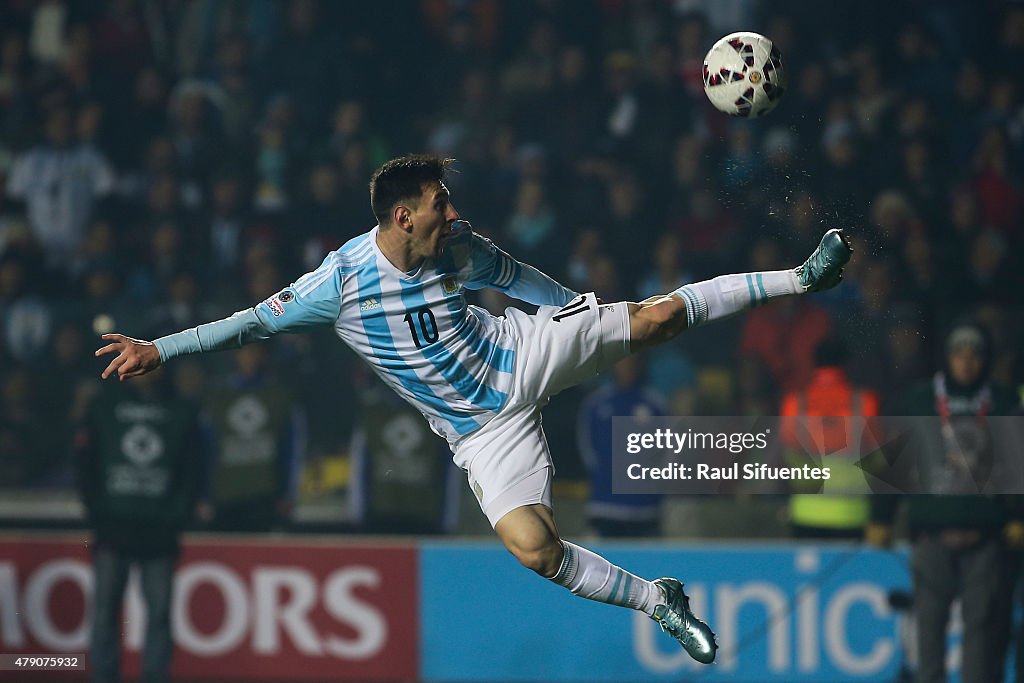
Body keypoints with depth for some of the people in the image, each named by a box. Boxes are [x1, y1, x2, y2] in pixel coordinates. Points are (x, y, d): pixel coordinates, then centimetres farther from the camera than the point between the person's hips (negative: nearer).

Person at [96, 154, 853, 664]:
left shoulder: (455, 245, -10)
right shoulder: (340, 283, -20)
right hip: (484, 425, -2)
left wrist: (583, 309, 20)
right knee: (532, 546, -20)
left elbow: (513, 275, 9)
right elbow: (257, 320, -13)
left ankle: (800, 278, 8)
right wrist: (161, 348, -17)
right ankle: (659, 601, -1)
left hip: (524, 353, 2)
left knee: (656, 318, -7)